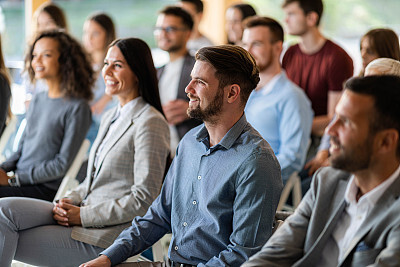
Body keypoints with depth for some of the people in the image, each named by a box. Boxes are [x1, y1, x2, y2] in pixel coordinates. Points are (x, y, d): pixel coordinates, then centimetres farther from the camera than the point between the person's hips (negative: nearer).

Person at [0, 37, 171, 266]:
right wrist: (70, 201, 1)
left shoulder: (150, 123, -12)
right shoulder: (111, 117, 18)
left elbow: (144, 198, -16)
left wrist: (83, 216, -14)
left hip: (108, 234, -8)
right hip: (84, 215, 8)